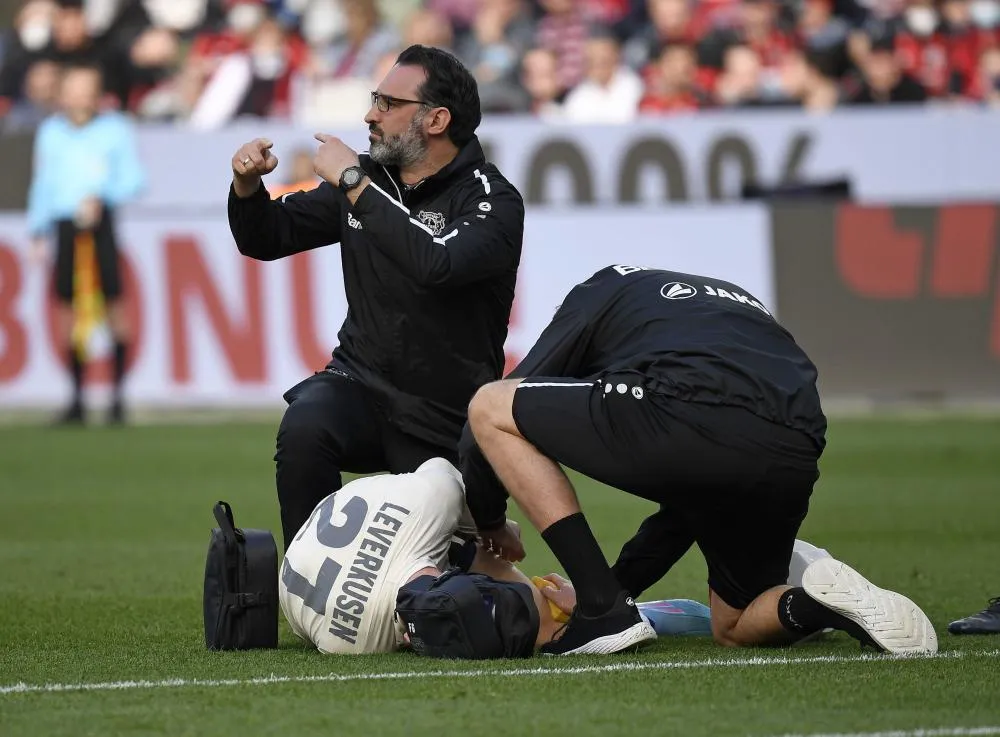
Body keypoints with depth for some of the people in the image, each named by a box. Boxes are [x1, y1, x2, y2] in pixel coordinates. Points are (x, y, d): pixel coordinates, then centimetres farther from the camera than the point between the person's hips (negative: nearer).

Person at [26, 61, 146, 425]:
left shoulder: (115, 129, 2)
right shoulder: (50, 132, 13)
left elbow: (134, 179, -1)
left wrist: (100, 198, -16)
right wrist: (39, 232, 14)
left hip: (100, 224, -3)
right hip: (64, 225, 3)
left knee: (114, 304, -6)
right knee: (66, 308, 0)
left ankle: (118, 393, 1)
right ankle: (77, 398, 7)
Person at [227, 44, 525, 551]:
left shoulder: (492, 201, -13)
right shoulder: (369, 178, 3)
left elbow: (435, 264, -34)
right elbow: (266, 238, 13)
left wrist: (354, 184, -29)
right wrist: (247, 185, -9)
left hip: (444, 423, -3)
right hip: (359, 385, 3)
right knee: (304, 430, -31)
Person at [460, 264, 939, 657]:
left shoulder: (605, 289, 29)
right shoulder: (745, 306, 42)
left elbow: (497, 413, 25)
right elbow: (694, 490, 42)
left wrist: (489, 524, 40)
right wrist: (624, 582, 46)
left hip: (684, 425, -6)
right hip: (792, 465, 6)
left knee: (489, 407, 15)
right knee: (734, 628, 32)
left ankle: (603, 610, 7)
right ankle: (818, 605, -3)